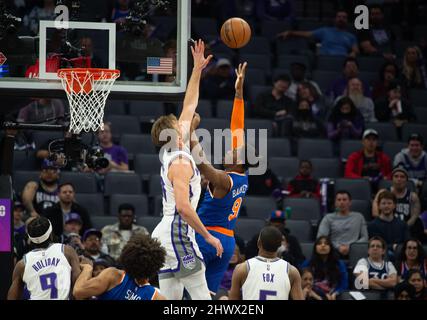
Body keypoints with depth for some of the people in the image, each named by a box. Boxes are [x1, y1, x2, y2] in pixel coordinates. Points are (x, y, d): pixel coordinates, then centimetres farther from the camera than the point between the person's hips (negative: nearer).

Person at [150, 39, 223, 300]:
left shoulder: (171, 152, 14)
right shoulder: (181, 162, -12)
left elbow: (189, 109, 24)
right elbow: (183, 206, -22)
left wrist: (197, 70, 26)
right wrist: (208, 236, -17)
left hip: (163, 235, 9)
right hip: (178, 234, -9)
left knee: (170, 302, 5)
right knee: (202, 299, -10)